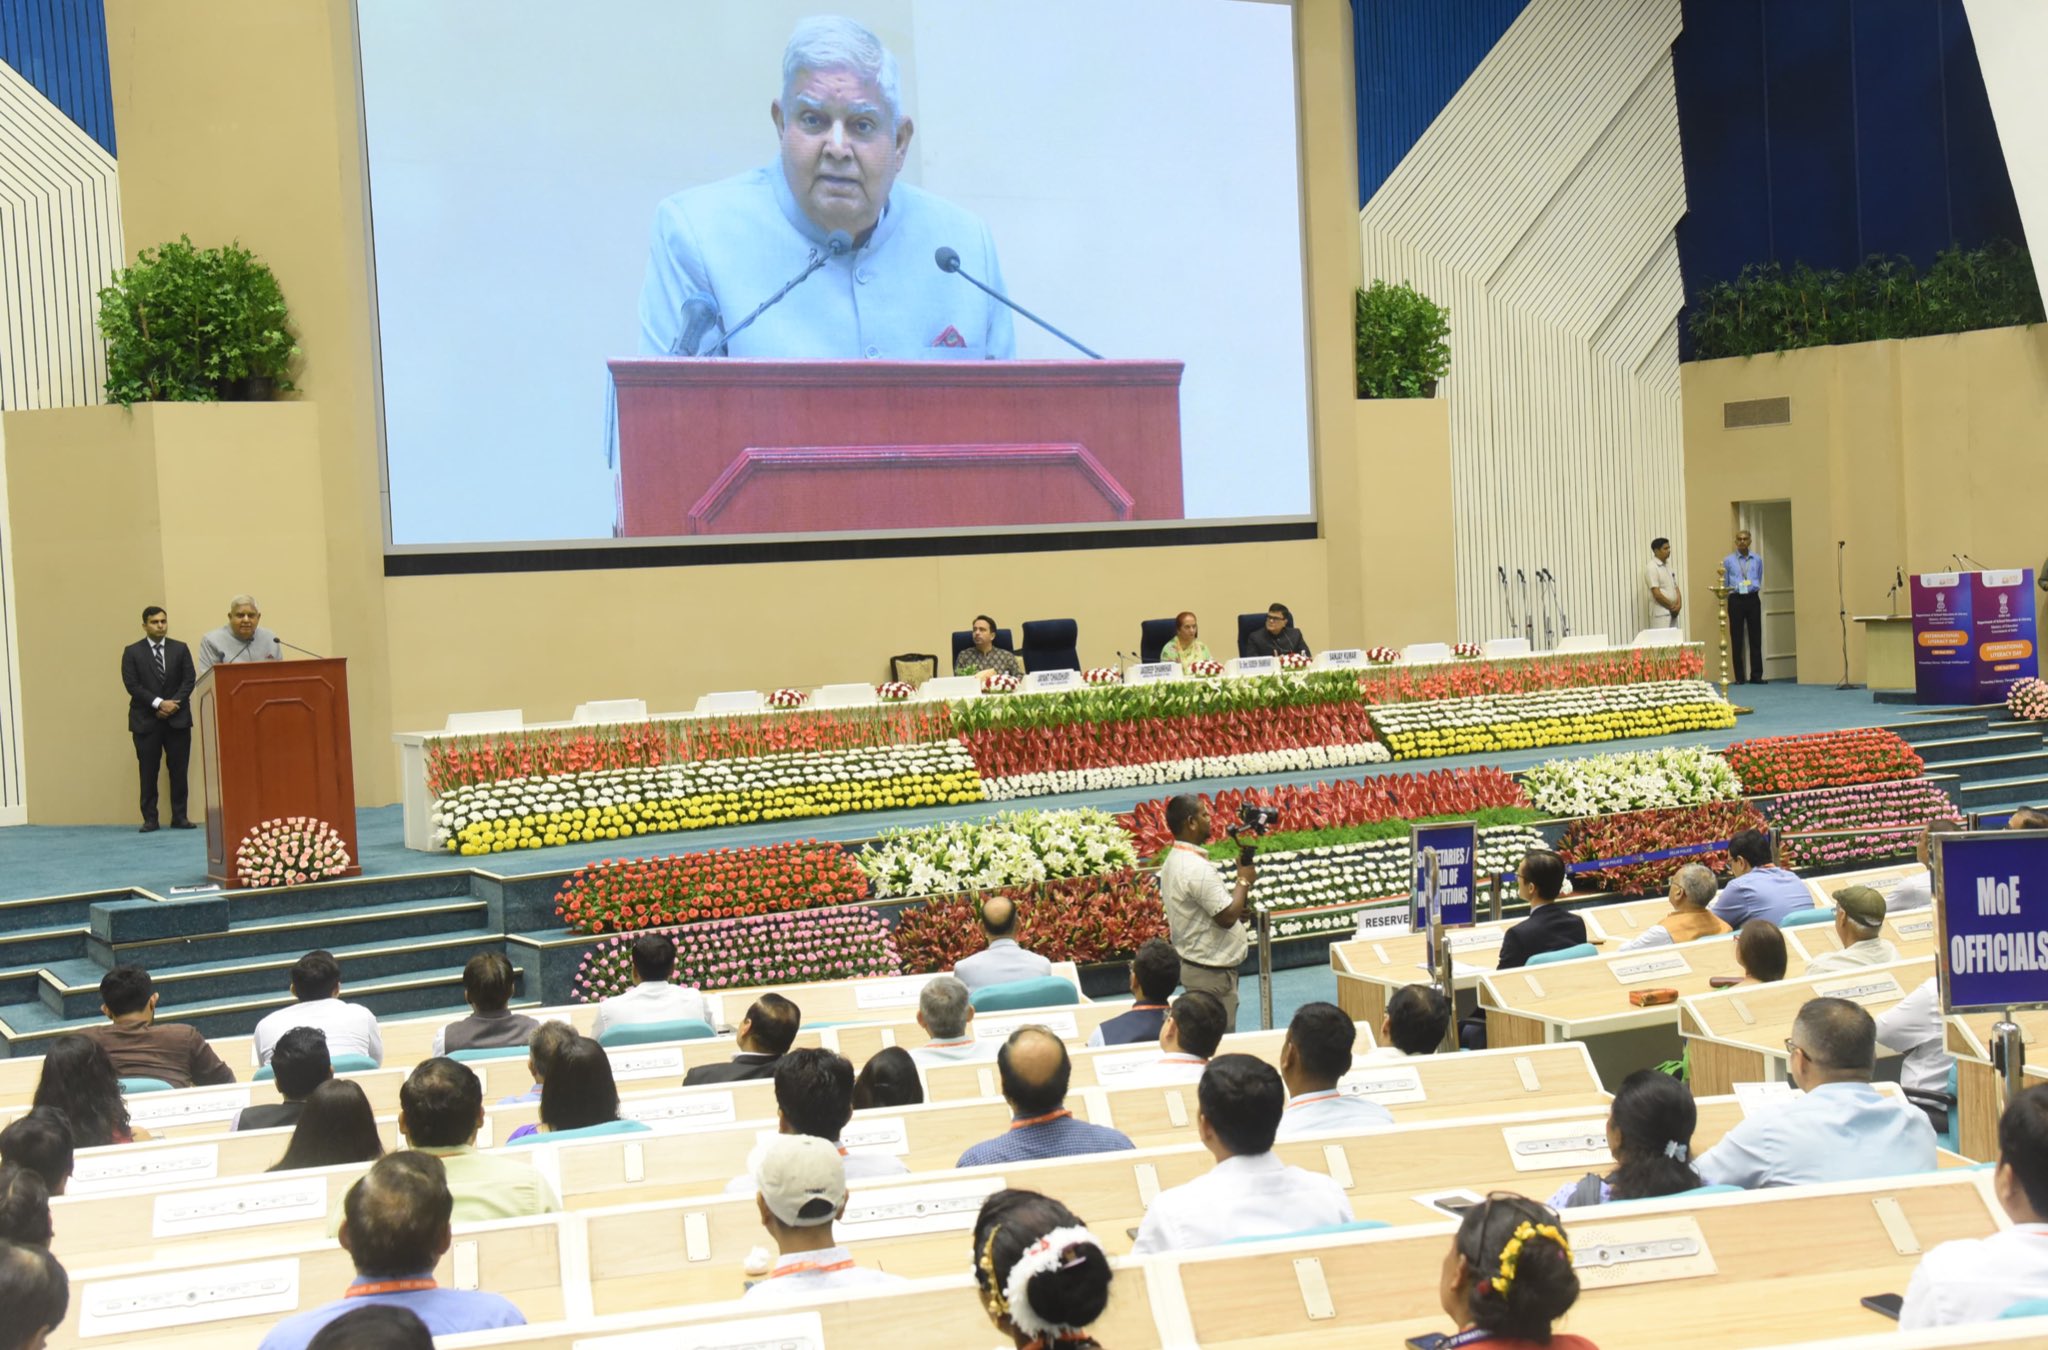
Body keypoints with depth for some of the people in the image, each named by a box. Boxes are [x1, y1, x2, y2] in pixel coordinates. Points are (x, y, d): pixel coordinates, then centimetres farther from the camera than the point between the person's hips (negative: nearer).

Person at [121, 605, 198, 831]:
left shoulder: (180, 649, 9)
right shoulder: (132, 652, 3)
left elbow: (189, 679, 2)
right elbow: (132, 685, -5)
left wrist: (174, 703, -11)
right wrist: (158, 703, -15)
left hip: (177, 719, 2)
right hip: (146, 720, -2)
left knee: (179, 770, 1)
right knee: (148, 772, -1)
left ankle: (179, 817, 6)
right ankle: (150, 819, 3)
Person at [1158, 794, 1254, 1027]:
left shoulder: (1174, 860, 7)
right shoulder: (1198, 868, -25)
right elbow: (1227, 917, -24)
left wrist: (1238, 906, 4)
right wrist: (1244, 880, -11)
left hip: (1190, 962, 10)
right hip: (1211, 972, -10)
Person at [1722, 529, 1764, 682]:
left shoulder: (1757, 560, 11)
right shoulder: (1728, 561, 6)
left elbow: (1759, 581, 15)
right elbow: (1725, 584, 7)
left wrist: (1753, 587, 2)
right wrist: (1727, 589, -6)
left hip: (1752, 599, 2)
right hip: (1736, 599, -2)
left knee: (1755, 638, -1)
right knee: (1737, 639, -2)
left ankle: (1756, 675, 3)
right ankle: (1739, 677, 2)